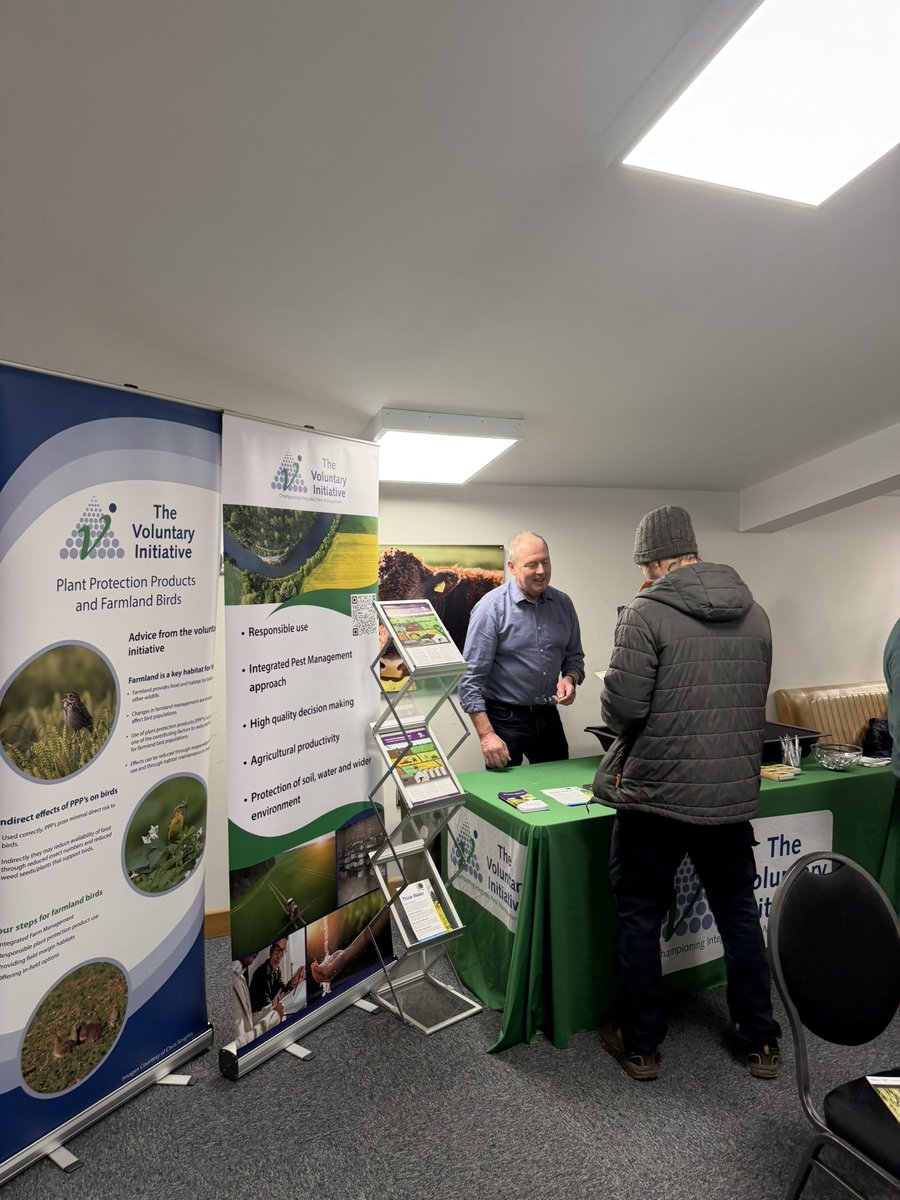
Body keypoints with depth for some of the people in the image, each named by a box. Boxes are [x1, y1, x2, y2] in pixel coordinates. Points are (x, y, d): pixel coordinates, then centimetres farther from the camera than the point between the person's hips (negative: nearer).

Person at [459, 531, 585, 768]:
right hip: (505, 719, -5)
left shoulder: (563, 604, 2)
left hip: (548, 716, 5)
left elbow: (574, 657, 15)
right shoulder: (492, 608, -15)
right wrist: (486, 735, -20)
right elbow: (471, 678, -16)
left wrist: (570, 679, -8)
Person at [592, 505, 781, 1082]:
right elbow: (756, 701, 11)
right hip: (734, 793, 5)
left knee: (640, 918, 12)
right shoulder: (755, 613, 4)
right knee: (740, 915, 21)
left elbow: (623, 705, -19)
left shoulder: (647, 612, -15)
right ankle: (761, 1043, 34)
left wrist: (618, 706, 3)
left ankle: (641, 1045, 26)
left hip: (656, 794, -5)